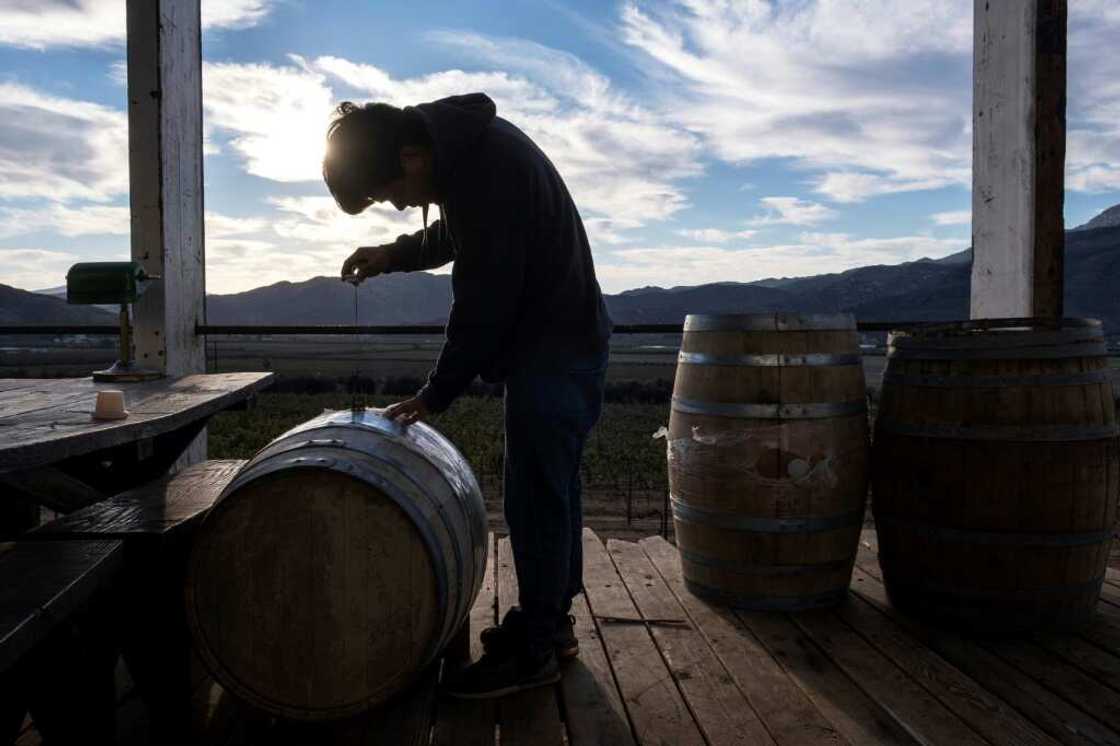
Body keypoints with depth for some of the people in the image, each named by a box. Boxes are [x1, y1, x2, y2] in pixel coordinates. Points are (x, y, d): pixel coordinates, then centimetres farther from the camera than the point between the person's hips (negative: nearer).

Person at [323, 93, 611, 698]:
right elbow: (460, 235, 23)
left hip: (554, 348, -10)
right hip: (560, 340, 10)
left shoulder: (487, 166, -23)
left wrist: (437, 392, -13)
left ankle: (534, 650, 6)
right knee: (549, 488, 15)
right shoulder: (461, 143, 8)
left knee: (536, 495, -6)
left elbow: (482, 299, -22)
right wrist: (395, 254, 7)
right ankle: (549, 622, 28)